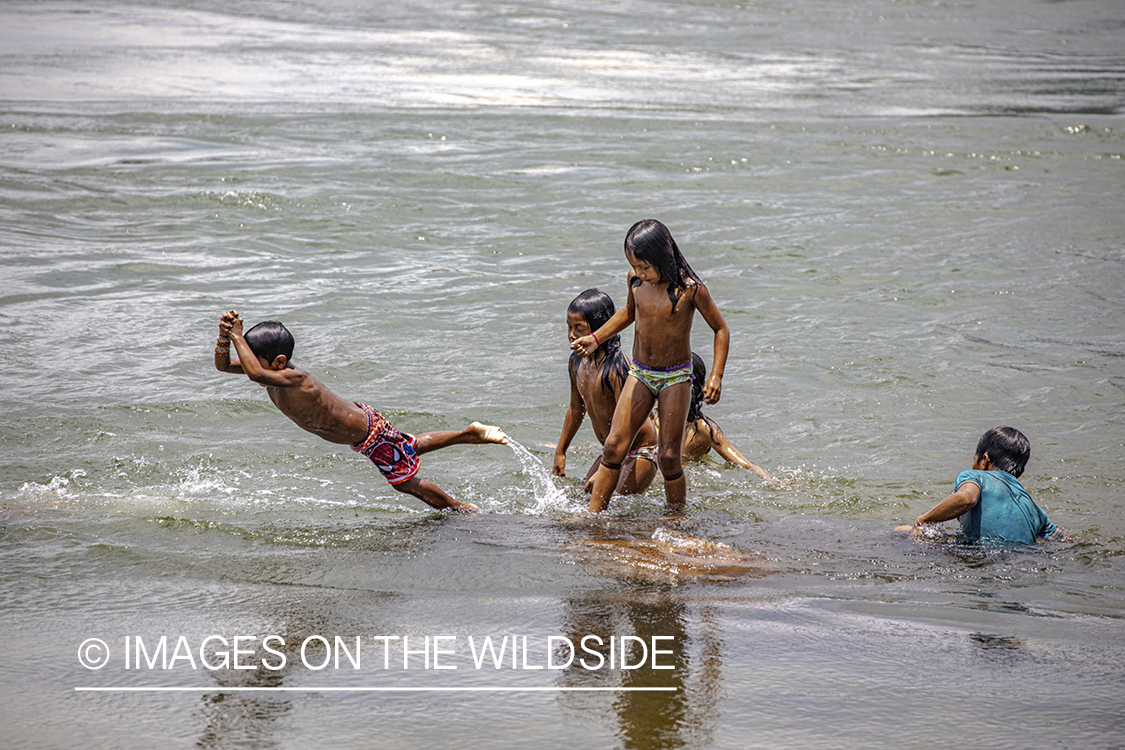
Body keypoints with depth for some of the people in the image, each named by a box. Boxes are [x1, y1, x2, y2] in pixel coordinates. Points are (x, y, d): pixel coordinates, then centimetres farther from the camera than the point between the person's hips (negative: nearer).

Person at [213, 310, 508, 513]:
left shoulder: (293, 379, -36)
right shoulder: (272, 372, -10)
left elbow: (254, 372, -55)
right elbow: (223, 365, -6)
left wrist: (237, 337, -46)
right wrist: (224, 335, -23)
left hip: (369, 433, -9)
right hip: (357, 417, 9)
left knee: (406, 482, 9)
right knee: (411, 448, 30)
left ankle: (462, 510, 29)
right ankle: (470, 433, 43)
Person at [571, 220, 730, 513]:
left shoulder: (690, 289, -17)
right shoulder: (635, 279, -4)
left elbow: (721, 329, -6)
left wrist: (716, 375, -16)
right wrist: (596, 338, 12)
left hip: (675, 378, -4)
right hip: (639, 374, 4)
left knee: (669, 457, -4)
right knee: (614, 446, -4)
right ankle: (592, 515, 0)